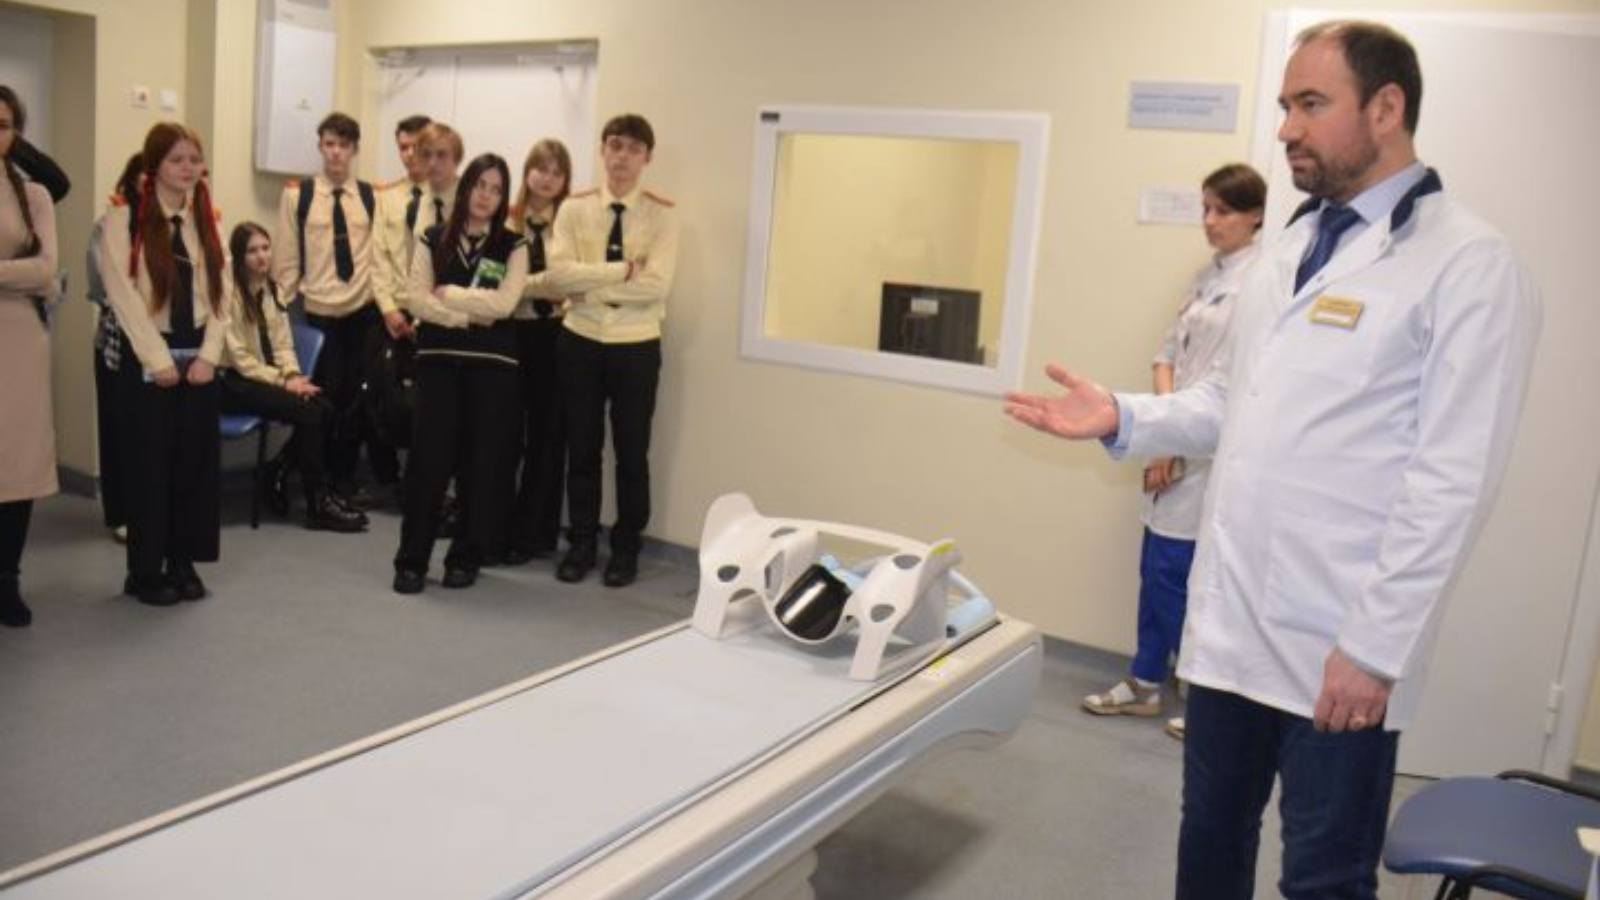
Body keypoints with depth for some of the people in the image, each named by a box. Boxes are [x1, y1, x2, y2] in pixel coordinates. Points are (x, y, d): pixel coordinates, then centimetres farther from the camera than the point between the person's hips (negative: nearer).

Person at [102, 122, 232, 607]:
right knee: (149, 463, 0)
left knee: (196, 460, 6)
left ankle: (183, 562, 17)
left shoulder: (206, 219, 10)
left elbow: (221, 290, 5)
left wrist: (208, 354, -5)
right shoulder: (124, 218, -5)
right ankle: (145, 570, 12)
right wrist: (158, 359, -15)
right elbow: (123, 294, -11)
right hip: (147, 357, -4)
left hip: (198, 355, 5)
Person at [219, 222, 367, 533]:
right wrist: (283, 381, -19)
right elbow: (239, 359, -14)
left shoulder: (271, 290, 12)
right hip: (235, 382, -7)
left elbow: (283, 345, 11)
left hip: (268, 376, 7)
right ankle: (319, 504, -20)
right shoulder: (229, 294, -12)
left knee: (325, 408, -19)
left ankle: (276, 473, 0)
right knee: (307, 411, -26)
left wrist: (293, 374, -10)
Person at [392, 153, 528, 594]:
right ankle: (411, 559, 8)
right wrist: (469, 316, -11)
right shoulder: (434, 239, 8)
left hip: (492, 364, 0)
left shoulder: (513, 245, 4)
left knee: (483, 461, 3)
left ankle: (466, 557, 17)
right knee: (428, 458, -2)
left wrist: (448, 295, -6)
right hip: (438, 359, 1)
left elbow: (503, 304, -11)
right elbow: (418, 301, -3)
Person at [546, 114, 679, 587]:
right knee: (582, 448, 11)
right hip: (581, 342, 2)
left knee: (632, 452, 9)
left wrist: (592, 284, -15)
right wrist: (623, 270, -19)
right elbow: (559, 273, -13)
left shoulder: (662, 215, -5)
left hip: (636, 346, -2)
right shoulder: (574, 208, 1)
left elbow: (657, 284, -17)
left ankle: (626, 547, 24)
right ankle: (581, 542, 26)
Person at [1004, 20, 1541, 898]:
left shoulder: (1469, 264, -11)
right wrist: (1124, 418, 0)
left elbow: (1452, 482, -16)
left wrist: (1374, 646, -17)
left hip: (1338, 649, -6)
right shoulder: (1285, 250, 12)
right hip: (1230, 624, 7)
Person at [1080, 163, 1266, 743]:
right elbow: (1169, 352, 11)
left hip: (1211, 455, -8)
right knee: (1156, 572, 13)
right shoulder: (1207, 276, 14)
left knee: (1176, 576, -2)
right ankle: (1145, 684, 27)